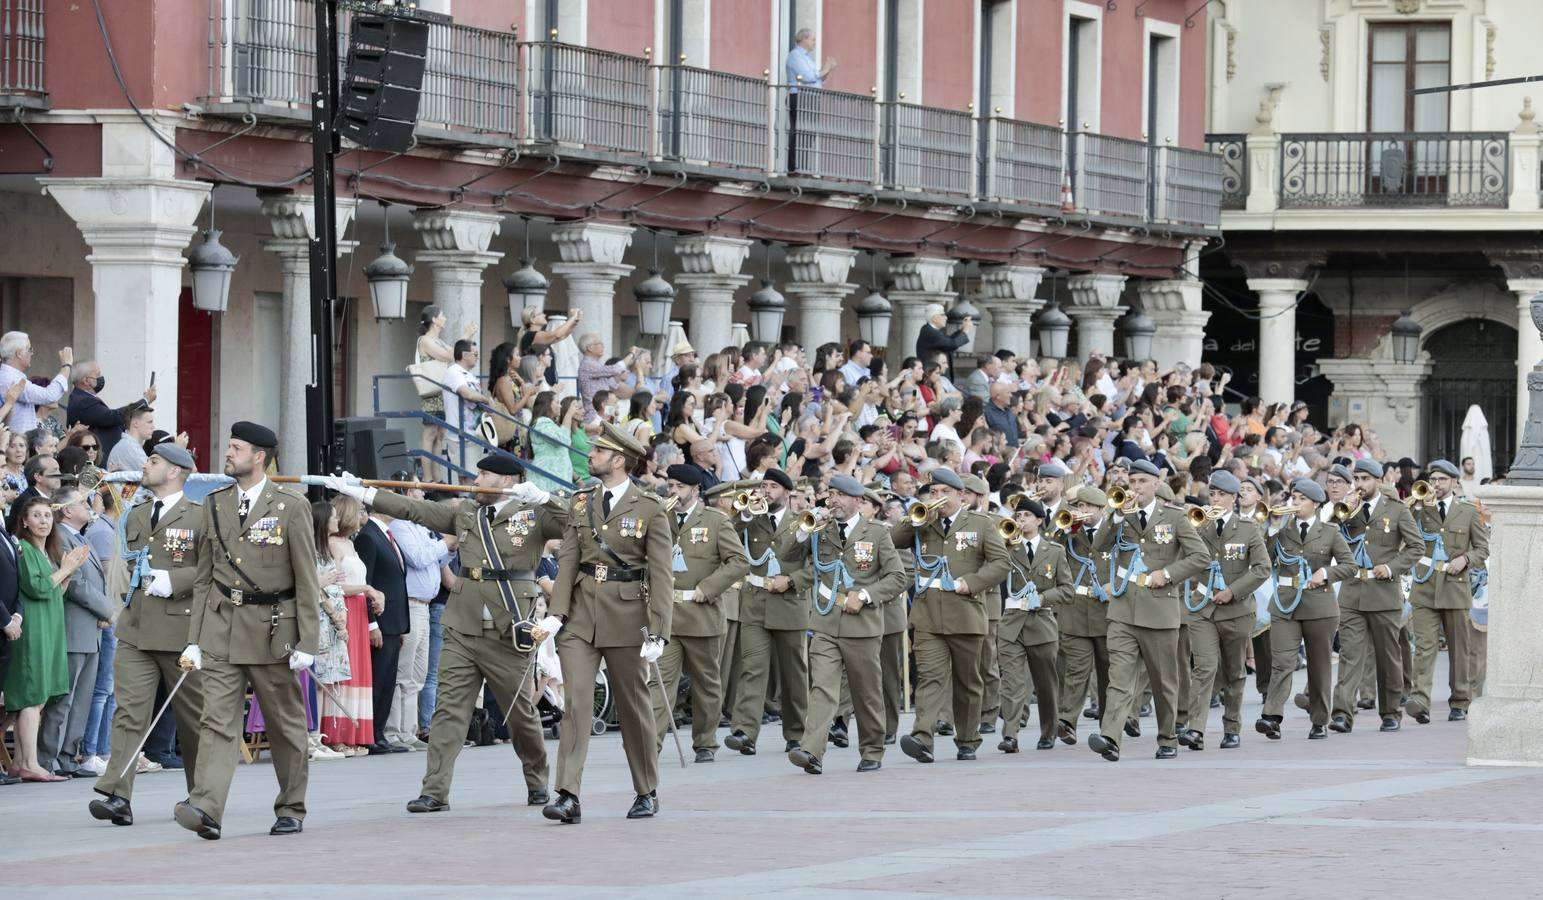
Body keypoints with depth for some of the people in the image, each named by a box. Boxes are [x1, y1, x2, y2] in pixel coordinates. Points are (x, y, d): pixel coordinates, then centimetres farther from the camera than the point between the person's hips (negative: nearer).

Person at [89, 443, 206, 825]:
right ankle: (117, 796, -19)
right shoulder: (135, 516, 16)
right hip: (135, 631, 4)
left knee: (192, 715, 9)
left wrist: (174, 580, -18)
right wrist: (132, 583, 15)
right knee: (129, 712, -9)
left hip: (181, 632, -4)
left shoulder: (200, 516, -3)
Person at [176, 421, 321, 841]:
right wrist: (194, 639, 8)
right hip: (221, 631, 3)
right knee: (217, 721, -10)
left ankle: (291, 810, 21)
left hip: (272, 630, -3)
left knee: (286, 724, 8)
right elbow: (204, 578, 13)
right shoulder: (214, 505, 10)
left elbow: (307, 581, -4)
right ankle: (206, 809, -22)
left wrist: (306, 642, -9)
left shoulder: (292, 507, -3)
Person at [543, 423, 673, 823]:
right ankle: (568, 797, -15)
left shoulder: (650, 509, -5)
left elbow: (661, 575, -8)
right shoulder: (581, 502, 9)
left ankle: (647, 793, 23)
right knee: (575, 700, -9)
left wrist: (658, 633, -15)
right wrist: (556, 612, -6)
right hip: (581, 614, 3)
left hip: (626, 616, -3)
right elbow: (568, 560, 6)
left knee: (633, 705, 8)